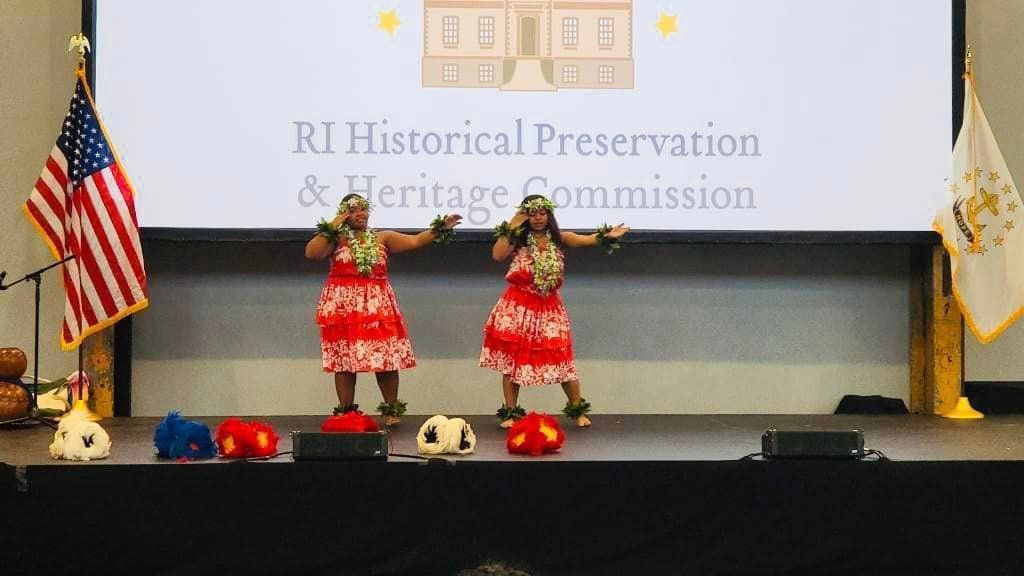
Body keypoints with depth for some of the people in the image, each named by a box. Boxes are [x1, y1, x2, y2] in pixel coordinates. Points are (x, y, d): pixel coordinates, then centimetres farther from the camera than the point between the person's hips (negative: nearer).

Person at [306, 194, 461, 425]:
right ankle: (346, 412, 13)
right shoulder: (336, 239, 4)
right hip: (343, 306, -1)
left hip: (378, 306, 1)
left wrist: (439, 229, -7)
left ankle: (391, 410, 12)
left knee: (386, 357, 0)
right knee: (344, 361, 3)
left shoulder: (382, 238, 10)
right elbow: (311, 253, -10)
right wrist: (331, 228, -7)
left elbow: (414, 241, 4)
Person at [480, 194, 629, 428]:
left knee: (561, 357, 2)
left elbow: (587, 240, -11)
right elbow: (497, 255, -16)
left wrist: (607, 236, -29)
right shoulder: (519, 240, 0)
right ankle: (510, 413, 13)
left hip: (549, 309, 1)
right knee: (512, 358, 2)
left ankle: (578, 410, 16)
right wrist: (510, 228, -15)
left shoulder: (559, 240, 4)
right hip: (518, 308, -1)